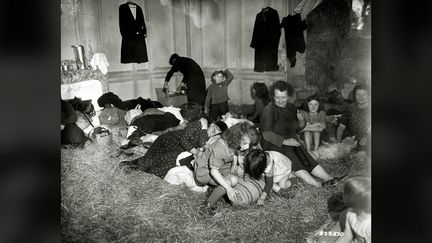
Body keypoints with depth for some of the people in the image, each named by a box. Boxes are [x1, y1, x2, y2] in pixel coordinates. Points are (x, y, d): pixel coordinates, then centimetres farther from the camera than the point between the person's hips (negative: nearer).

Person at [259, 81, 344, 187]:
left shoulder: (291, 107, 10)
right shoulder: (268, 110, -11)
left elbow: (298, 128, 19)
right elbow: (266, 134, -19)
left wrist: (301, 120, -3)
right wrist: (284, 141, -24)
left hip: (292, 143, 7)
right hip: (275, 146, -7)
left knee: (310, 161, -14)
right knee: (295, 163, -28)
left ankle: (329, 179, -25)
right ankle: (319, 186, -38)